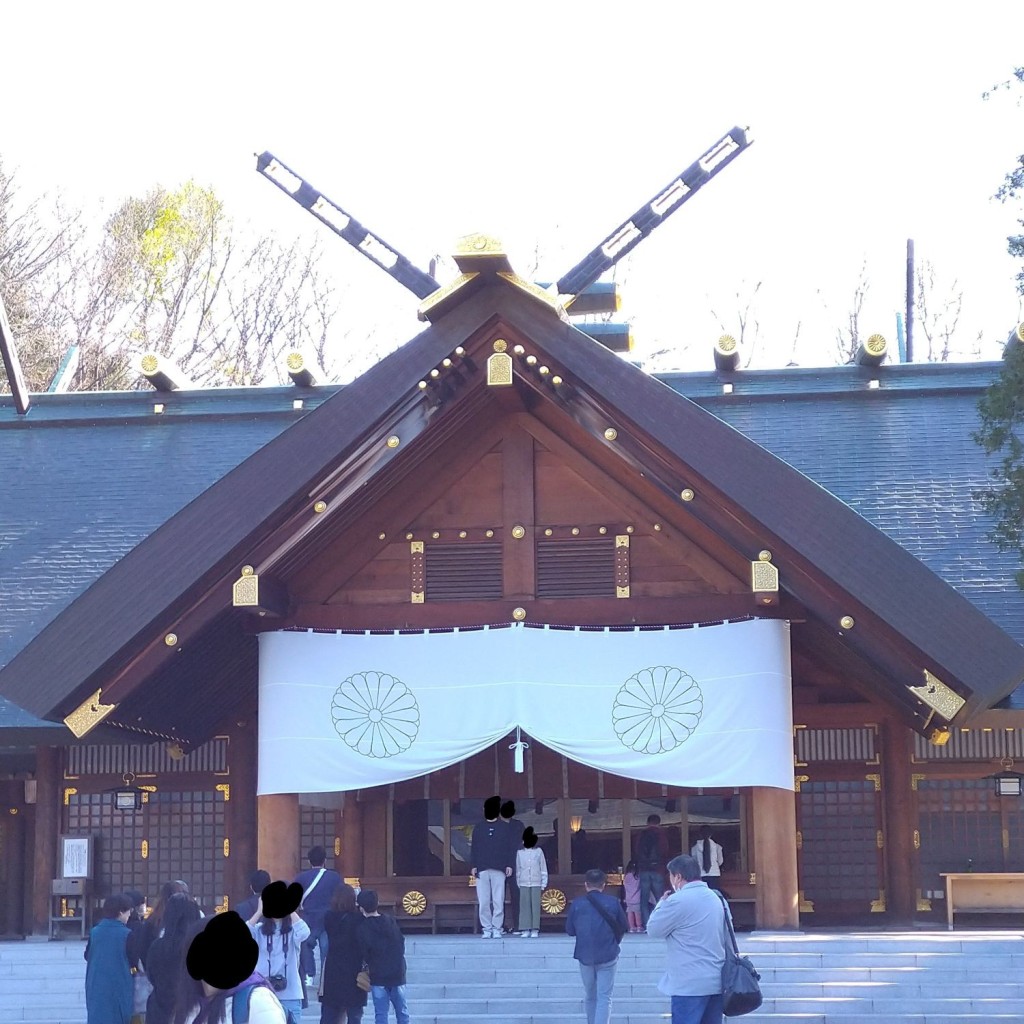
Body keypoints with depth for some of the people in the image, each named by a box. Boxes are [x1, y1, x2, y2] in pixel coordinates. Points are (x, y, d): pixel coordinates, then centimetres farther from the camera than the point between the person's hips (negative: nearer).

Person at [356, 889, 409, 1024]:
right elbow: (402, 943, 7)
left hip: (378, 977, -3)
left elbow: (364, 955, -5)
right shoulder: (391, 922, -1)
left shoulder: (363, 929, -11)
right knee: (402, 1012, 12)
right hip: (398, 975, 3)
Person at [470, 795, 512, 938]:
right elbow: (473, 848, 9)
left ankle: (497, 928, -1)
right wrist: (473, 866, 2)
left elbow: (507, 848, 9)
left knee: (498, 901, -5)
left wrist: (508, 865, 1)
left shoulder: (503, 827, 9)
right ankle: (487, 928, 4)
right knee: (483, 901, -1)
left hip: (499, 869, -1)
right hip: (482, 869, 1)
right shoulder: (478, 827, 10)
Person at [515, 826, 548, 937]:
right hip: (524, 883, 1)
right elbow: (518, 869, 11)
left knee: (535, 906, -4)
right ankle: (525, 929, 0)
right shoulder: (520, 852, 6)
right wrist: (518, 883, 7)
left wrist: (544, 883, 3)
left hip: (536, 883, -1)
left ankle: (535, 929, -2)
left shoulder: (538, 851, 3)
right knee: (524, 906, -2)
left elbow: (543, 868, 6)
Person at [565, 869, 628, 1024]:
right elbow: (623, 927, 3)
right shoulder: (613, 902, -5)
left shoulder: (577, 903, -4)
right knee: (604, 998, -1)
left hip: (585, 955, 2)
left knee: (589, 995, 19)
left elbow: (569, 930, 2)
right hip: (608, 956, -2)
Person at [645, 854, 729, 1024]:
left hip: (690, 984, -8)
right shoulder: (716, 898, 12)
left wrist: (662, 903, 12)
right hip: (716, 981, 8)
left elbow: (653, 929, -4)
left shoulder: (678, 901, -13)